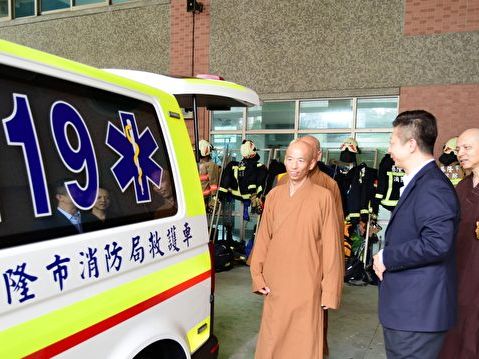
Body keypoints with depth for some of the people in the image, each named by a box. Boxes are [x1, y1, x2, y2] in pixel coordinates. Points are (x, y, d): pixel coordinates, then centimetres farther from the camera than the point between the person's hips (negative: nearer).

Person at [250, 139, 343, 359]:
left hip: (307, 287, -3)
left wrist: (330, 289, -7)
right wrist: (257, 275, 5)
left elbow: (331, 246, -7)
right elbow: (263, 238, 6)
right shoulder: (274, 195, 4)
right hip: (275, 284, 4)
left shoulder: (323, 197, -8)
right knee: (272, 340, 15)